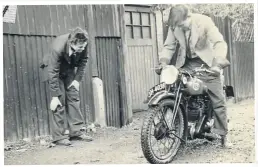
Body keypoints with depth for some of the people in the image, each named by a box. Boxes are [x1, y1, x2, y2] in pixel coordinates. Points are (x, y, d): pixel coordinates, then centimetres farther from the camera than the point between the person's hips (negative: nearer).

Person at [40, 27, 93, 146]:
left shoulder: (82, 45, -25)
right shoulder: (57, 48, -38)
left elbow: (83, 60, -4)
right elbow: (53, 73, -32)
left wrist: (78, 79, -9)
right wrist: (54, 97, -28)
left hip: (69, 70, 5)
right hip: (54, 70, -5)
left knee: (74, 97, 0)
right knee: (59, 102, -12)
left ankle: (76, 131, 6)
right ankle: (59, 137, -6)